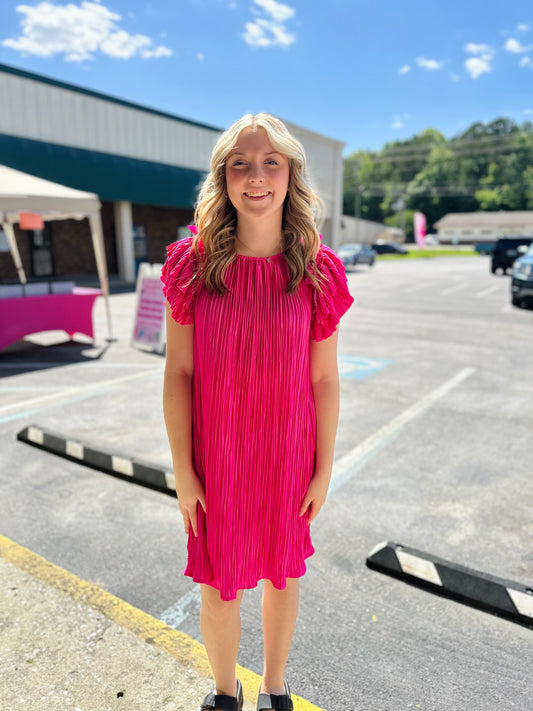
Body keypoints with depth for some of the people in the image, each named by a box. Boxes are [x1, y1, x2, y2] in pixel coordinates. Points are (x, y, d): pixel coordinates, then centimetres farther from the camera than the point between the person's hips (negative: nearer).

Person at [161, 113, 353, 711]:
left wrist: (324, 469, 0)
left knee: (281, 575, 21)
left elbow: (324, 380, -4)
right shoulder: (193, 263, -9)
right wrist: (182, 471, -5)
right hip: (216, 459, 0)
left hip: (288, 456, 1)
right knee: (219, 594, 15)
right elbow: (178, 373, -6)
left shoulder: (316, 270, -9)